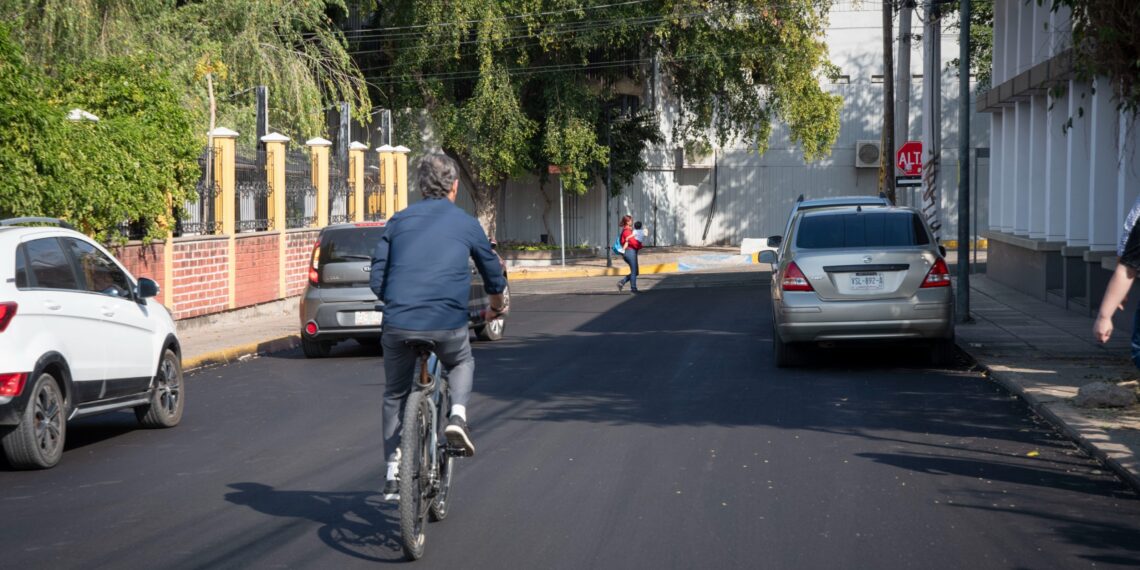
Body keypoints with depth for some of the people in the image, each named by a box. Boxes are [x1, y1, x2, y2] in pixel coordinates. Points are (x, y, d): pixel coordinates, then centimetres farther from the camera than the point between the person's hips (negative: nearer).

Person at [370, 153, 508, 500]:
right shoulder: (466, 224, 10)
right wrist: (497, 306, 44)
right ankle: (457, 415, 4)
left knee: (395, 395, 21)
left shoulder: (399, 221, 12)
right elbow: (493, 273, 23)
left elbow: (377, 281, 11)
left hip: (398, 324, 1)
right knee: (462, 364, 31)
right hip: (448, 325, -1)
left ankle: (394, 474, 16)